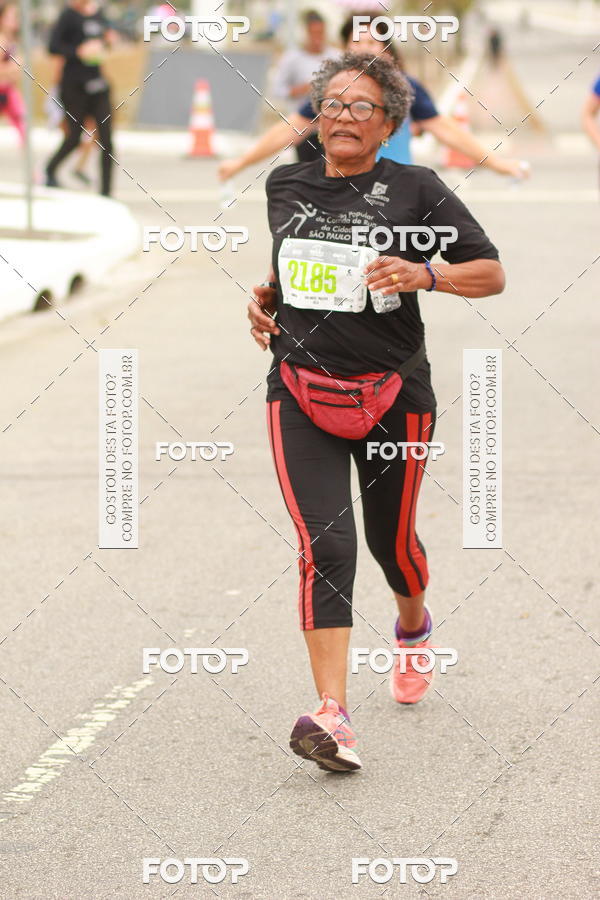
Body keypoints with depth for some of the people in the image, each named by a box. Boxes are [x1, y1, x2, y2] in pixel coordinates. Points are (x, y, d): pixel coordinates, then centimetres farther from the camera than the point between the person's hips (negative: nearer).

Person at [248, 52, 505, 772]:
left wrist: (424, 274, -21)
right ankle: (332, 718, -23)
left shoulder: (414, 189, -5)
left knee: (391, 539, 17)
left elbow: (492, 274, -5)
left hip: (394, 395, -1)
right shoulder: (285, 186, 7)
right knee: (324, 544, -15)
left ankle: (413, 625, 53)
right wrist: (266, 298, 6)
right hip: (301, 394, 1)